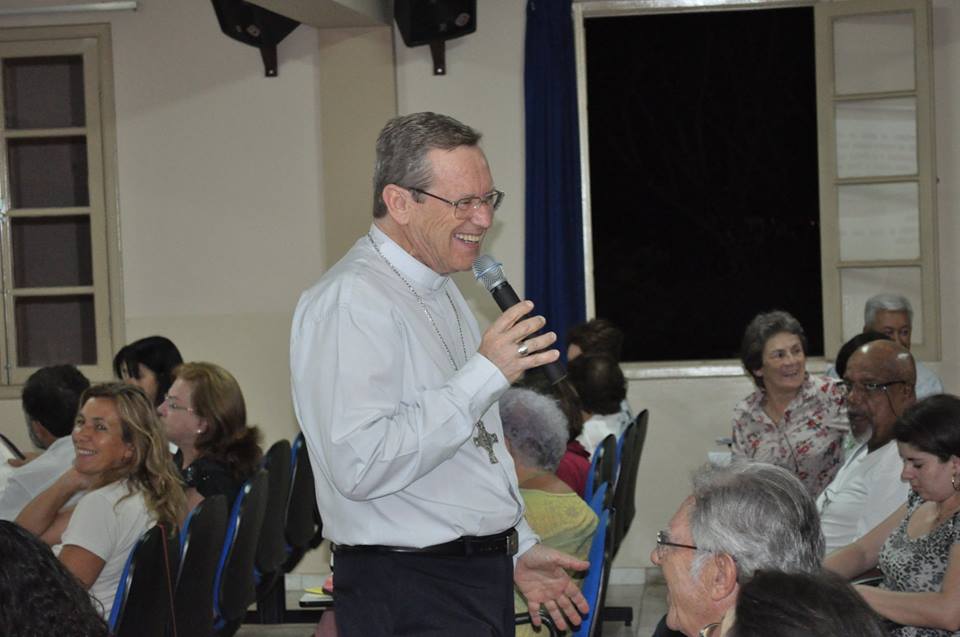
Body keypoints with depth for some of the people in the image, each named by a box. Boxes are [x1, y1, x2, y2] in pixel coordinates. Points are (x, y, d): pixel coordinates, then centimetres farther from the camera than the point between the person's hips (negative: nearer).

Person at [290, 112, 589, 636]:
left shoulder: (442, 293, 15)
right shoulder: (349, 302, -17)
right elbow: (359, 466, -28)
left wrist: (518, 547, 20)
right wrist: (484, 375, -25)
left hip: (484, 578, 9)